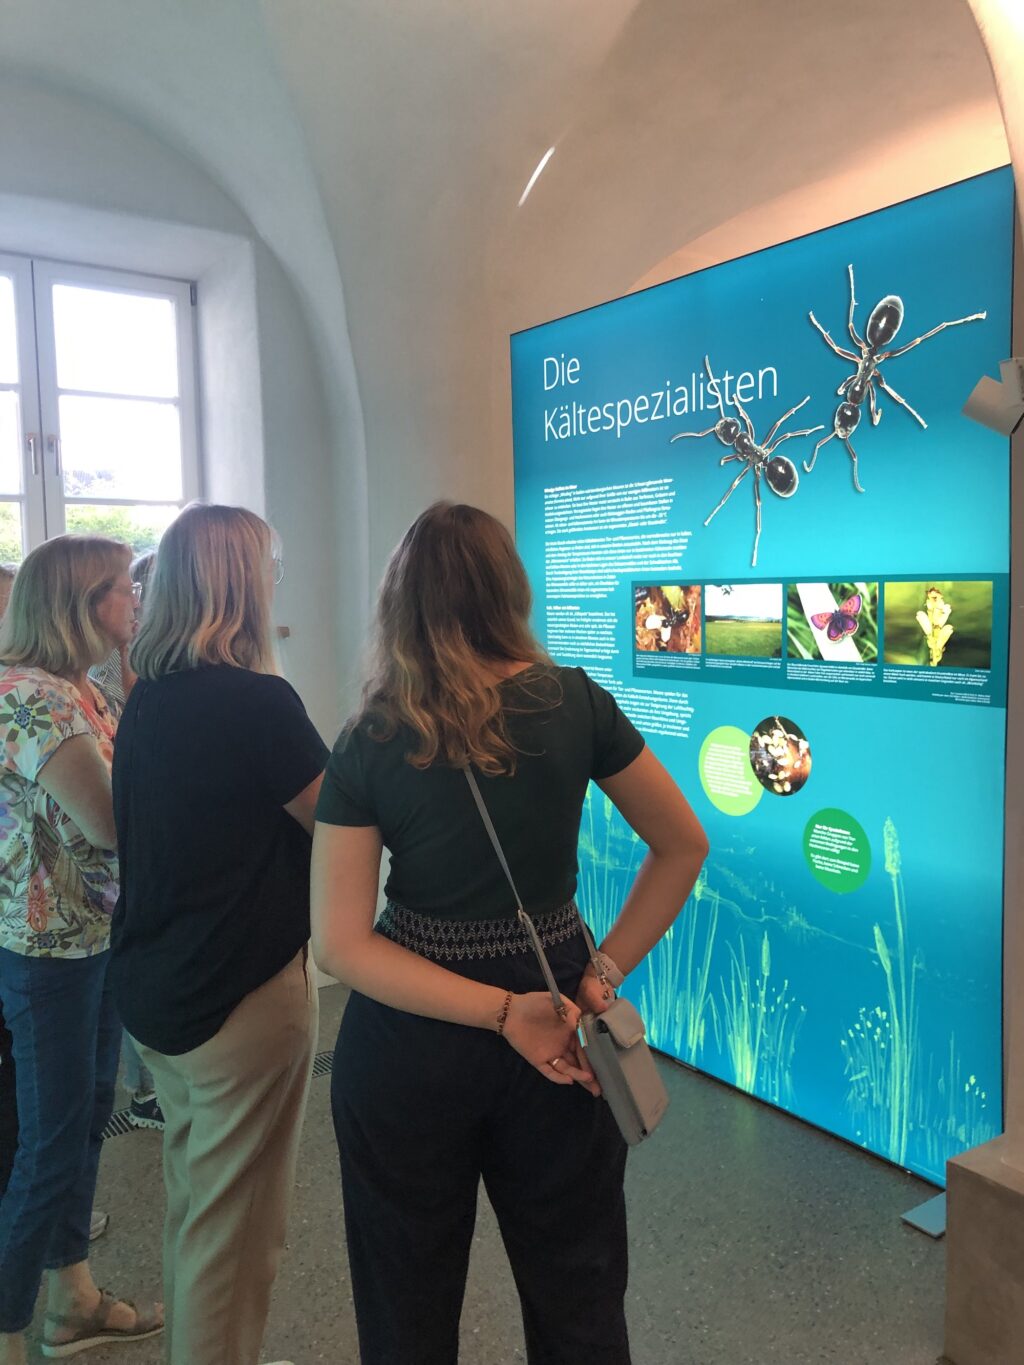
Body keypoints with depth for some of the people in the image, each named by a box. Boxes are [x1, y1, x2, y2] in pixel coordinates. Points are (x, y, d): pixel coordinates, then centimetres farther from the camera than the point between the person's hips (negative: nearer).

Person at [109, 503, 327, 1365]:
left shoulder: (147, 698, 3)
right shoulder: (256, 701, -21)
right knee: (236, 1226, 10)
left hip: (151, 991, 8)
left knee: (193, 1201, 25)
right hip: (242, 998, -8)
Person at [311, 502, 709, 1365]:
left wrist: (504, 1011, -15)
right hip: (555, 1021, 1)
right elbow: (684, 846, -1)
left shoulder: (368, 748, -11)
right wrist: (606, 972, -2)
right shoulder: (574, 703, -9)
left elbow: (342, 944, -13)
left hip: (410, 1045, -1)